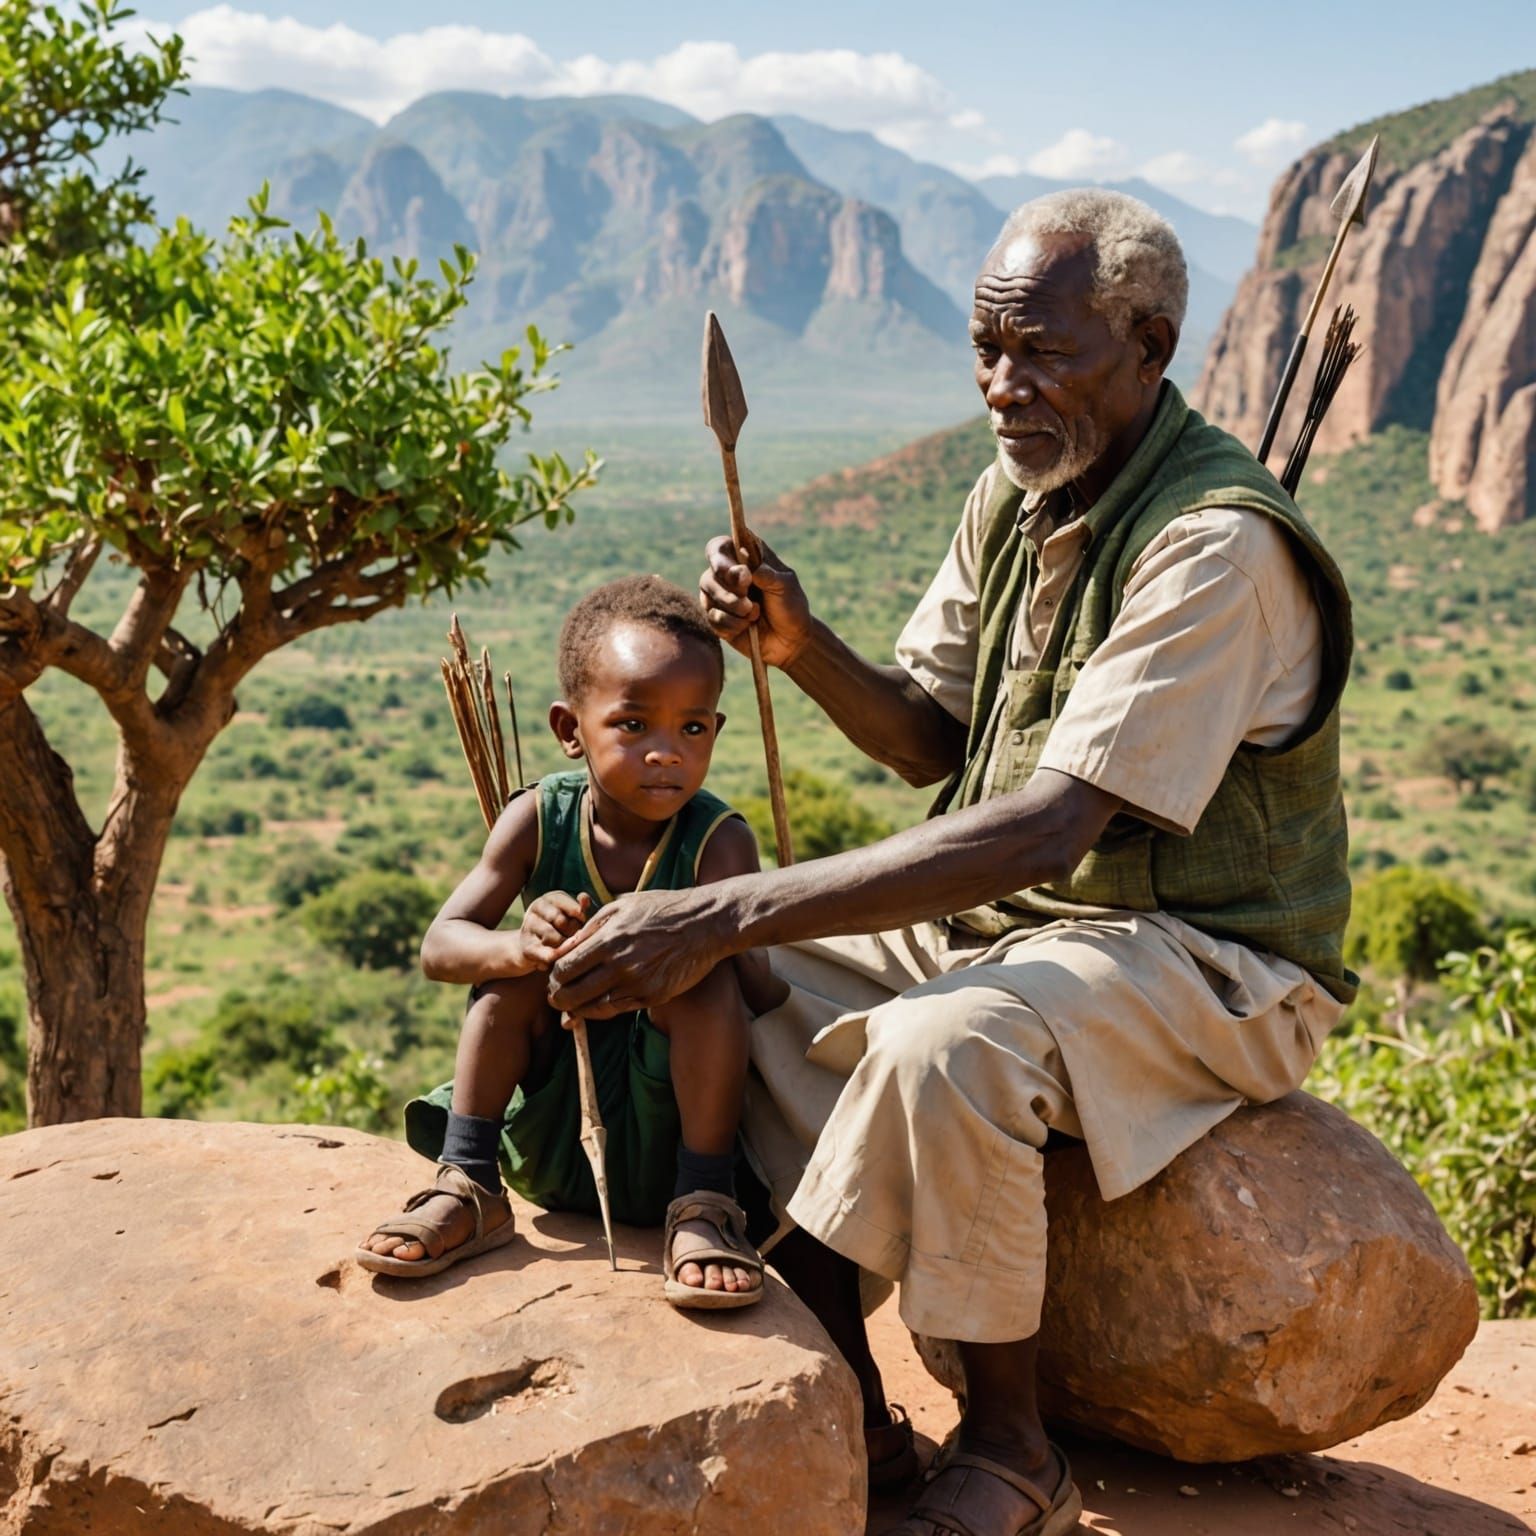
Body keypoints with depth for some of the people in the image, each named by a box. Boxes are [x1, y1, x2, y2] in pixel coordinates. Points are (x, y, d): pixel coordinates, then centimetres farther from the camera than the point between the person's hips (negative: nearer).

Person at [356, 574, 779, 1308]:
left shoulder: (718, 842, -16)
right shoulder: (539, 819, -9)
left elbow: (760, 994, -25)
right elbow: (439, 946, -12)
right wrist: (519, 947, -36)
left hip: (662, 1137, -3)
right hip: (549, 1133, 3)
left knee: (705, 973, -26)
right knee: (516, 967, -18)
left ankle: (704, 1208, -20)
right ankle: (469, 1191, -10)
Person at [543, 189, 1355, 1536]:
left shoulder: (1218, 543, -24)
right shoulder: (1015, 499, 3)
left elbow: (1049, 826, -33)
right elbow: (930, 741, 9)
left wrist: (731, 911, -36)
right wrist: (803, 647, -13)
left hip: (1211, 964, -8)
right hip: (1007, 914, 9)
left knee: (946, 1048, -35)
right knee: (744, 990, -4)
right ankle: (839, 1408, 4)